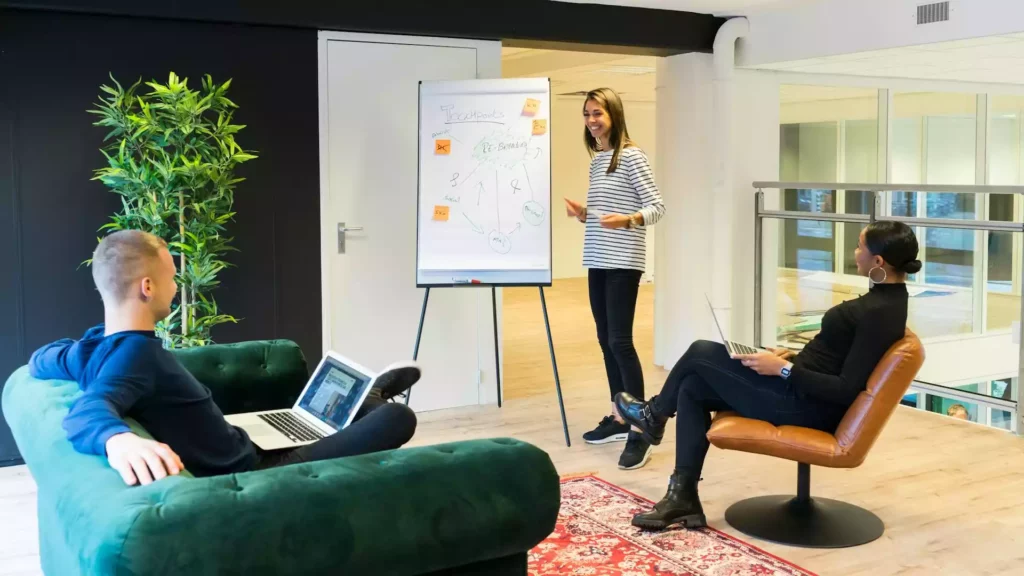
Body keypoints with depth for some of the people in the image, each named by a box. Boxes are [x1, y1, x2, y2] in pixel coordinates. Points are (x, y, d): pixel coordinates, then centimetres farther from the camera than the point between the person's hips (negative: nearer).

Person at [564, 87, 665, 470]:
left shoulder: (631, 156, -8)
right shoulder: (596, 161, 16)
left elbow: (657, 207, -13)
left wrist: (627, 220, -29)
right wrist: (583, 214, 3)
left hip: (624, 262, -8)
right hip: (598, 261, 8)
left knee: (621, 341, -12)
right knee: (605, 341, 11)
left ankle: (640, 431, -9)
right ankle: (618, 418, 21)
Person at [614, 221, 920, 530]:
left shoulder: (880, 313, -23)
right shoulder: (885, 298, 7)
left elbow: (847, 389, -24)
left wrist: (783, 369, -19)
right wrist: (793, 357, 10)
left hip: (806, 405, -10)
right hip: (804, 391, 10)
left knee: (701, 353, 0)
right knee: (692, 388, 7)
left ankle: (655, 415, 30)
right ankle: (683, 496, 5)